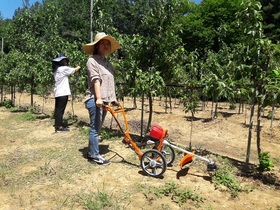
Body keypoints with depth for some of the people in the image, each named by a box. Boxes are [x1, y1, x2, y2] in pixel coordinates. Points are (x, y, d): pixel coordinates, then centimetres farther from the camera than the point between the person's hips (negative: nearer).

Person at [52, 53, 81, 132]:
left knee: (58, 109, 12)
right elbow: (74, 70, 3)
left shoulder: (56, 70, 15)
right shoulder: (63, 68, -9)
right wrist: (78, 67, 22)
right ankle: (59, 127, -2)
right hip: (63, 93, -9)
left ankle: (57, 125, 19)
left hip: (58, 93, 9)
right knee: (60, 110, -6)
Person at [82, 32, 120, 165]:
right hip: (95, 100, -8)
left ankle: (91, 152, 25)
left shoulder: (107, 62, 19)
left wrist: (113, 99, 20)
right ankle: (95, 155, 7)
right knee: (95, 128, -3)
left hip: (105, 100, 8)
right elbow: (96, 79, -18)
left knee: (97, 128, 14)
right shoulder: (92, 60, -6)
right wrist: (98, 98, -27)